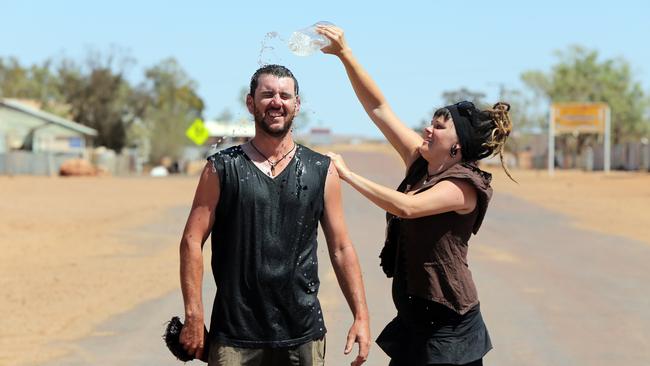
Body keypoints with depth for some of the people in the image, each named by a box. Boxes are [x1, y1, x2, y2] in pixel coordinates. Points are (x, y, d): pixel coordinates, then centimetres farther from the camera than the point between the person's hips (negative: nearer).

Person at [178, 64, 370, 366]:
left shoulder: (321, 171, 6)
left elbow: (341, 248, 8)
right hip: (235, 334, -1)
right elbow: (192, 241, 0)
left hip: (303, 333, 1)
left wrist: (361, 315, 1)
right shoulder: (222, 169, 2)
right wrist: (194, 315, -9)